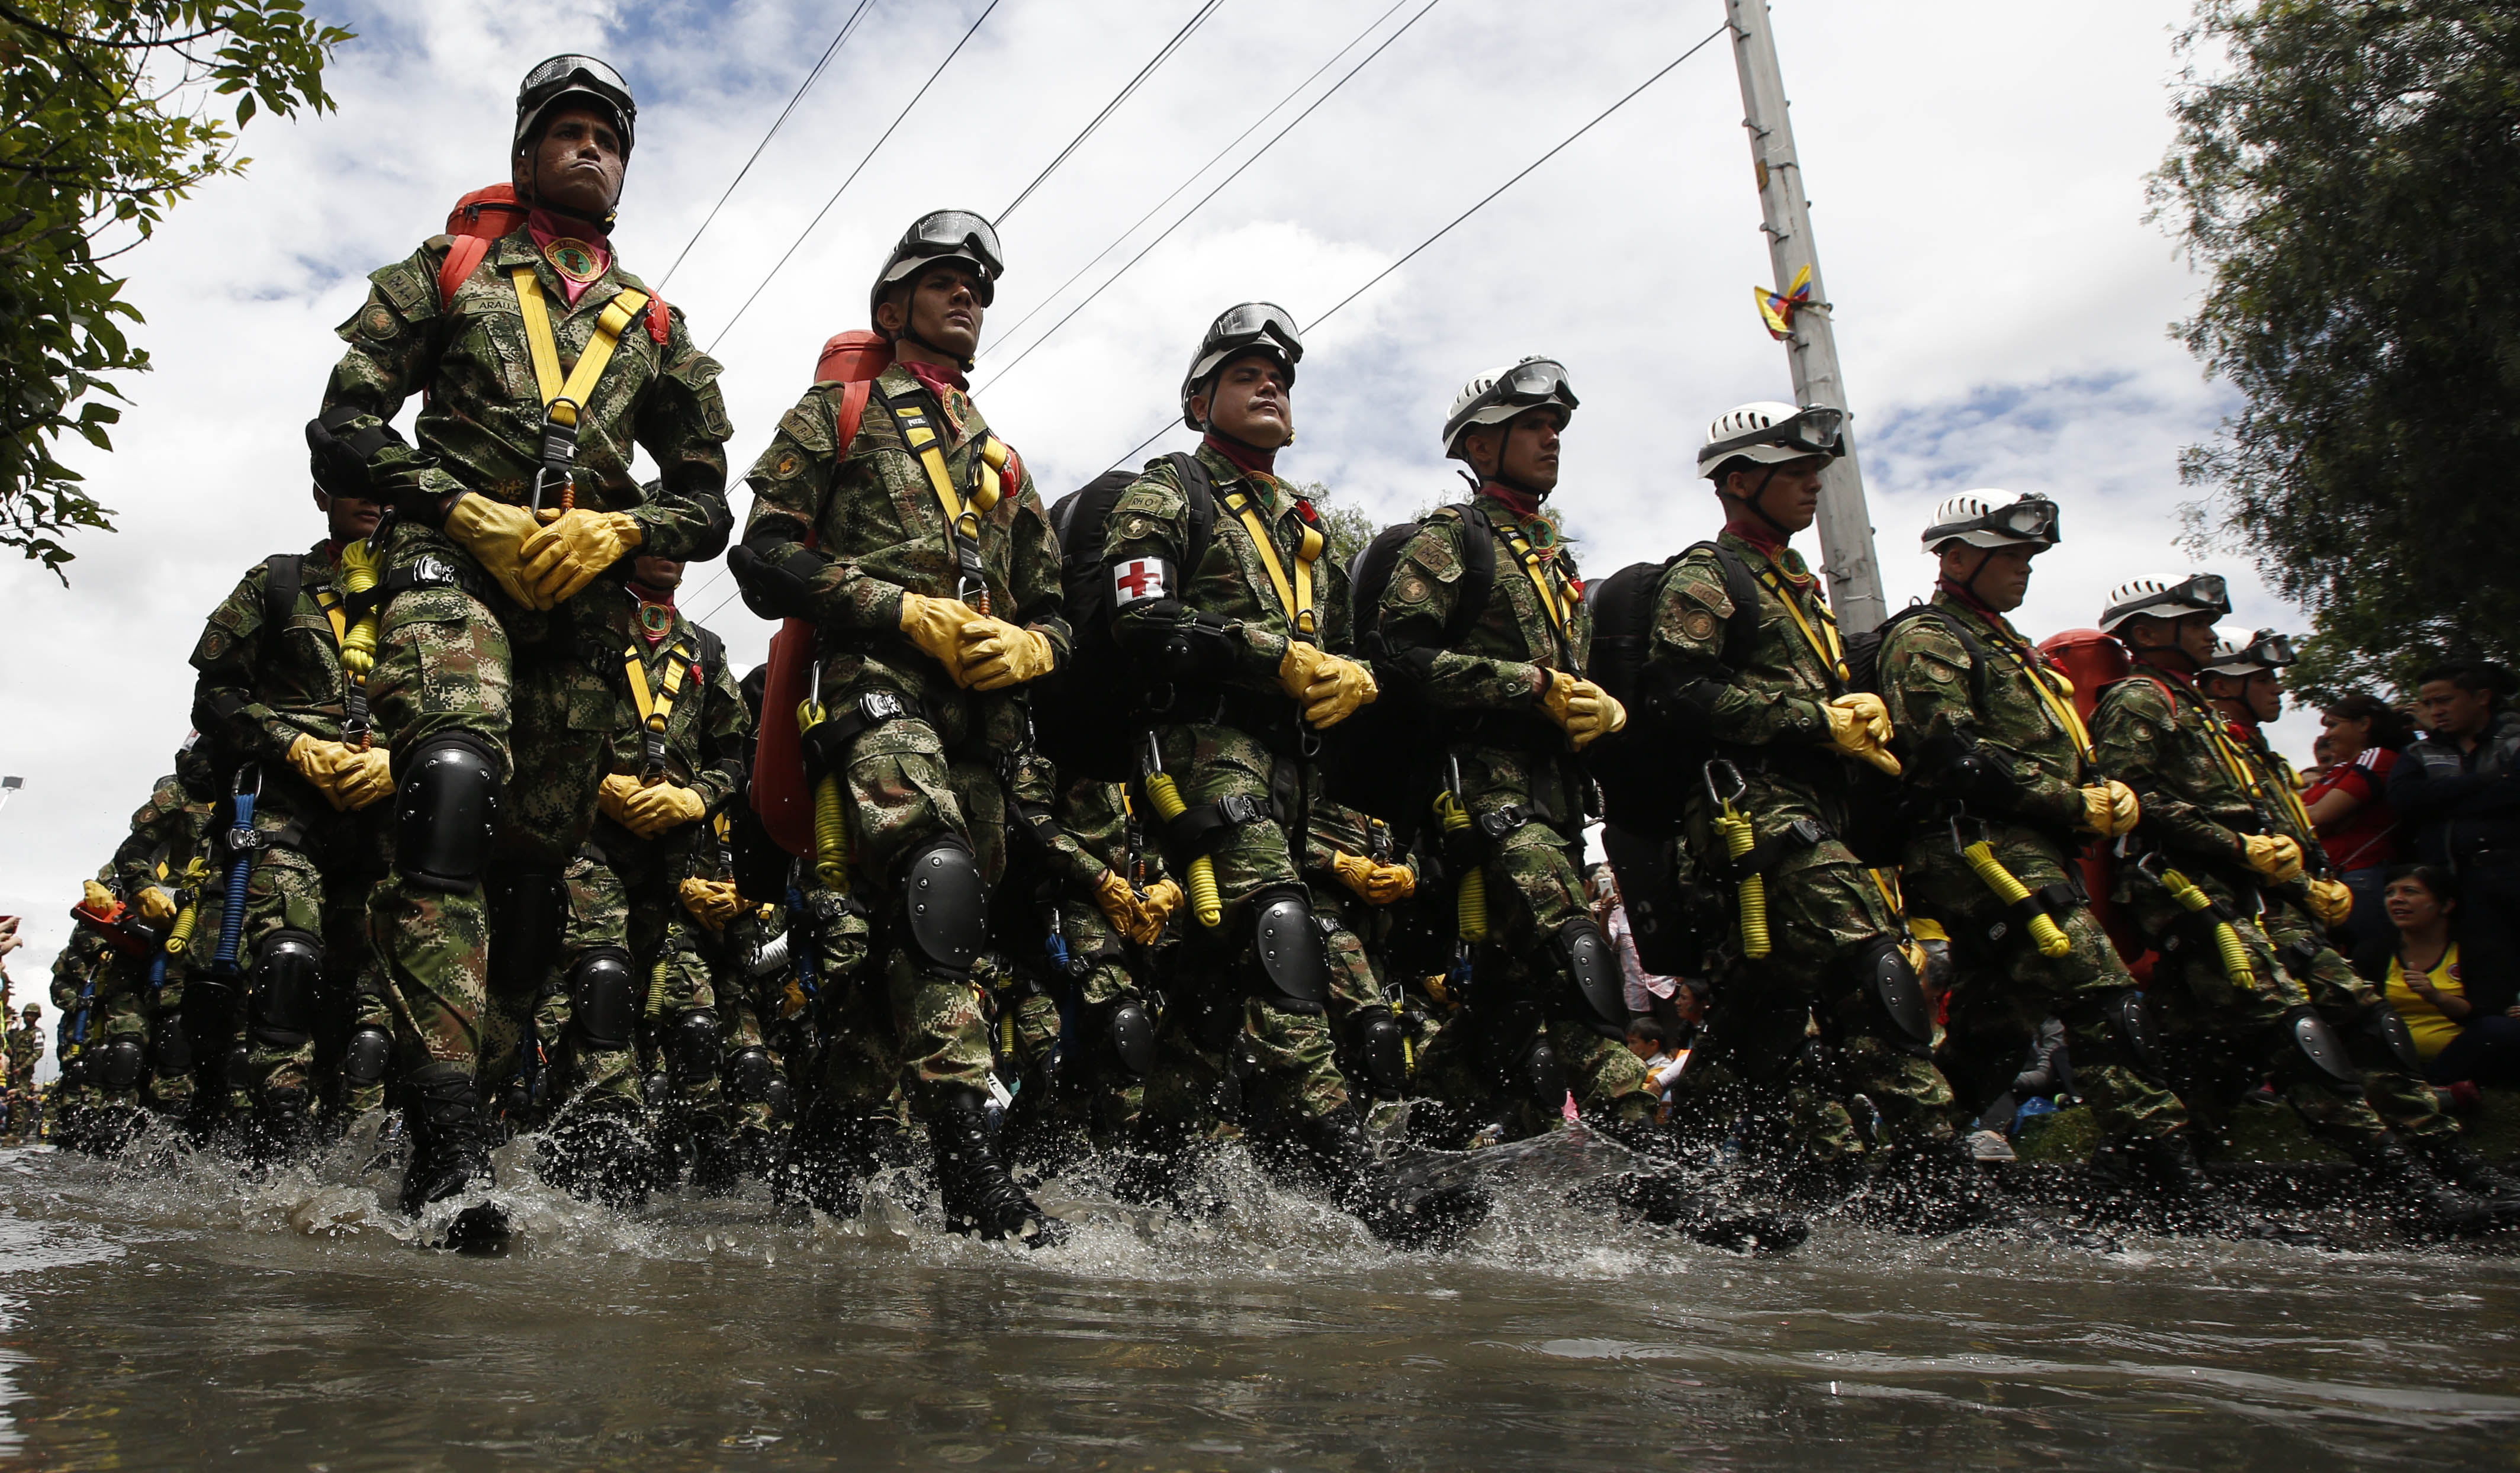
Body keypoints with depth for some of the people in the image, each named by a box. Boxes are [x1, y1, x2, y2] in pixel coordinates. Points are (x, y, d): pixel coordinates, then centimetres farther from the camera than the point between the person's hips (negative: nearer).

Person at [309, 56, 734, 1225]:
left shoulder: (655, 324, 25)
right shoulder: (449, 273, 19)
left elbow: (707, 503, 18)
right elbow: (343, 430, 9)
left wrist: (614, 530, -3)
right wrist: (471, 512, -7)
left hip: (588, 588, 4)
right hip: (453, 559, -4)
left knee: (551, 845, -2)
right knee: (451, 786, -29)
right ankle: (448, 1143, -36)